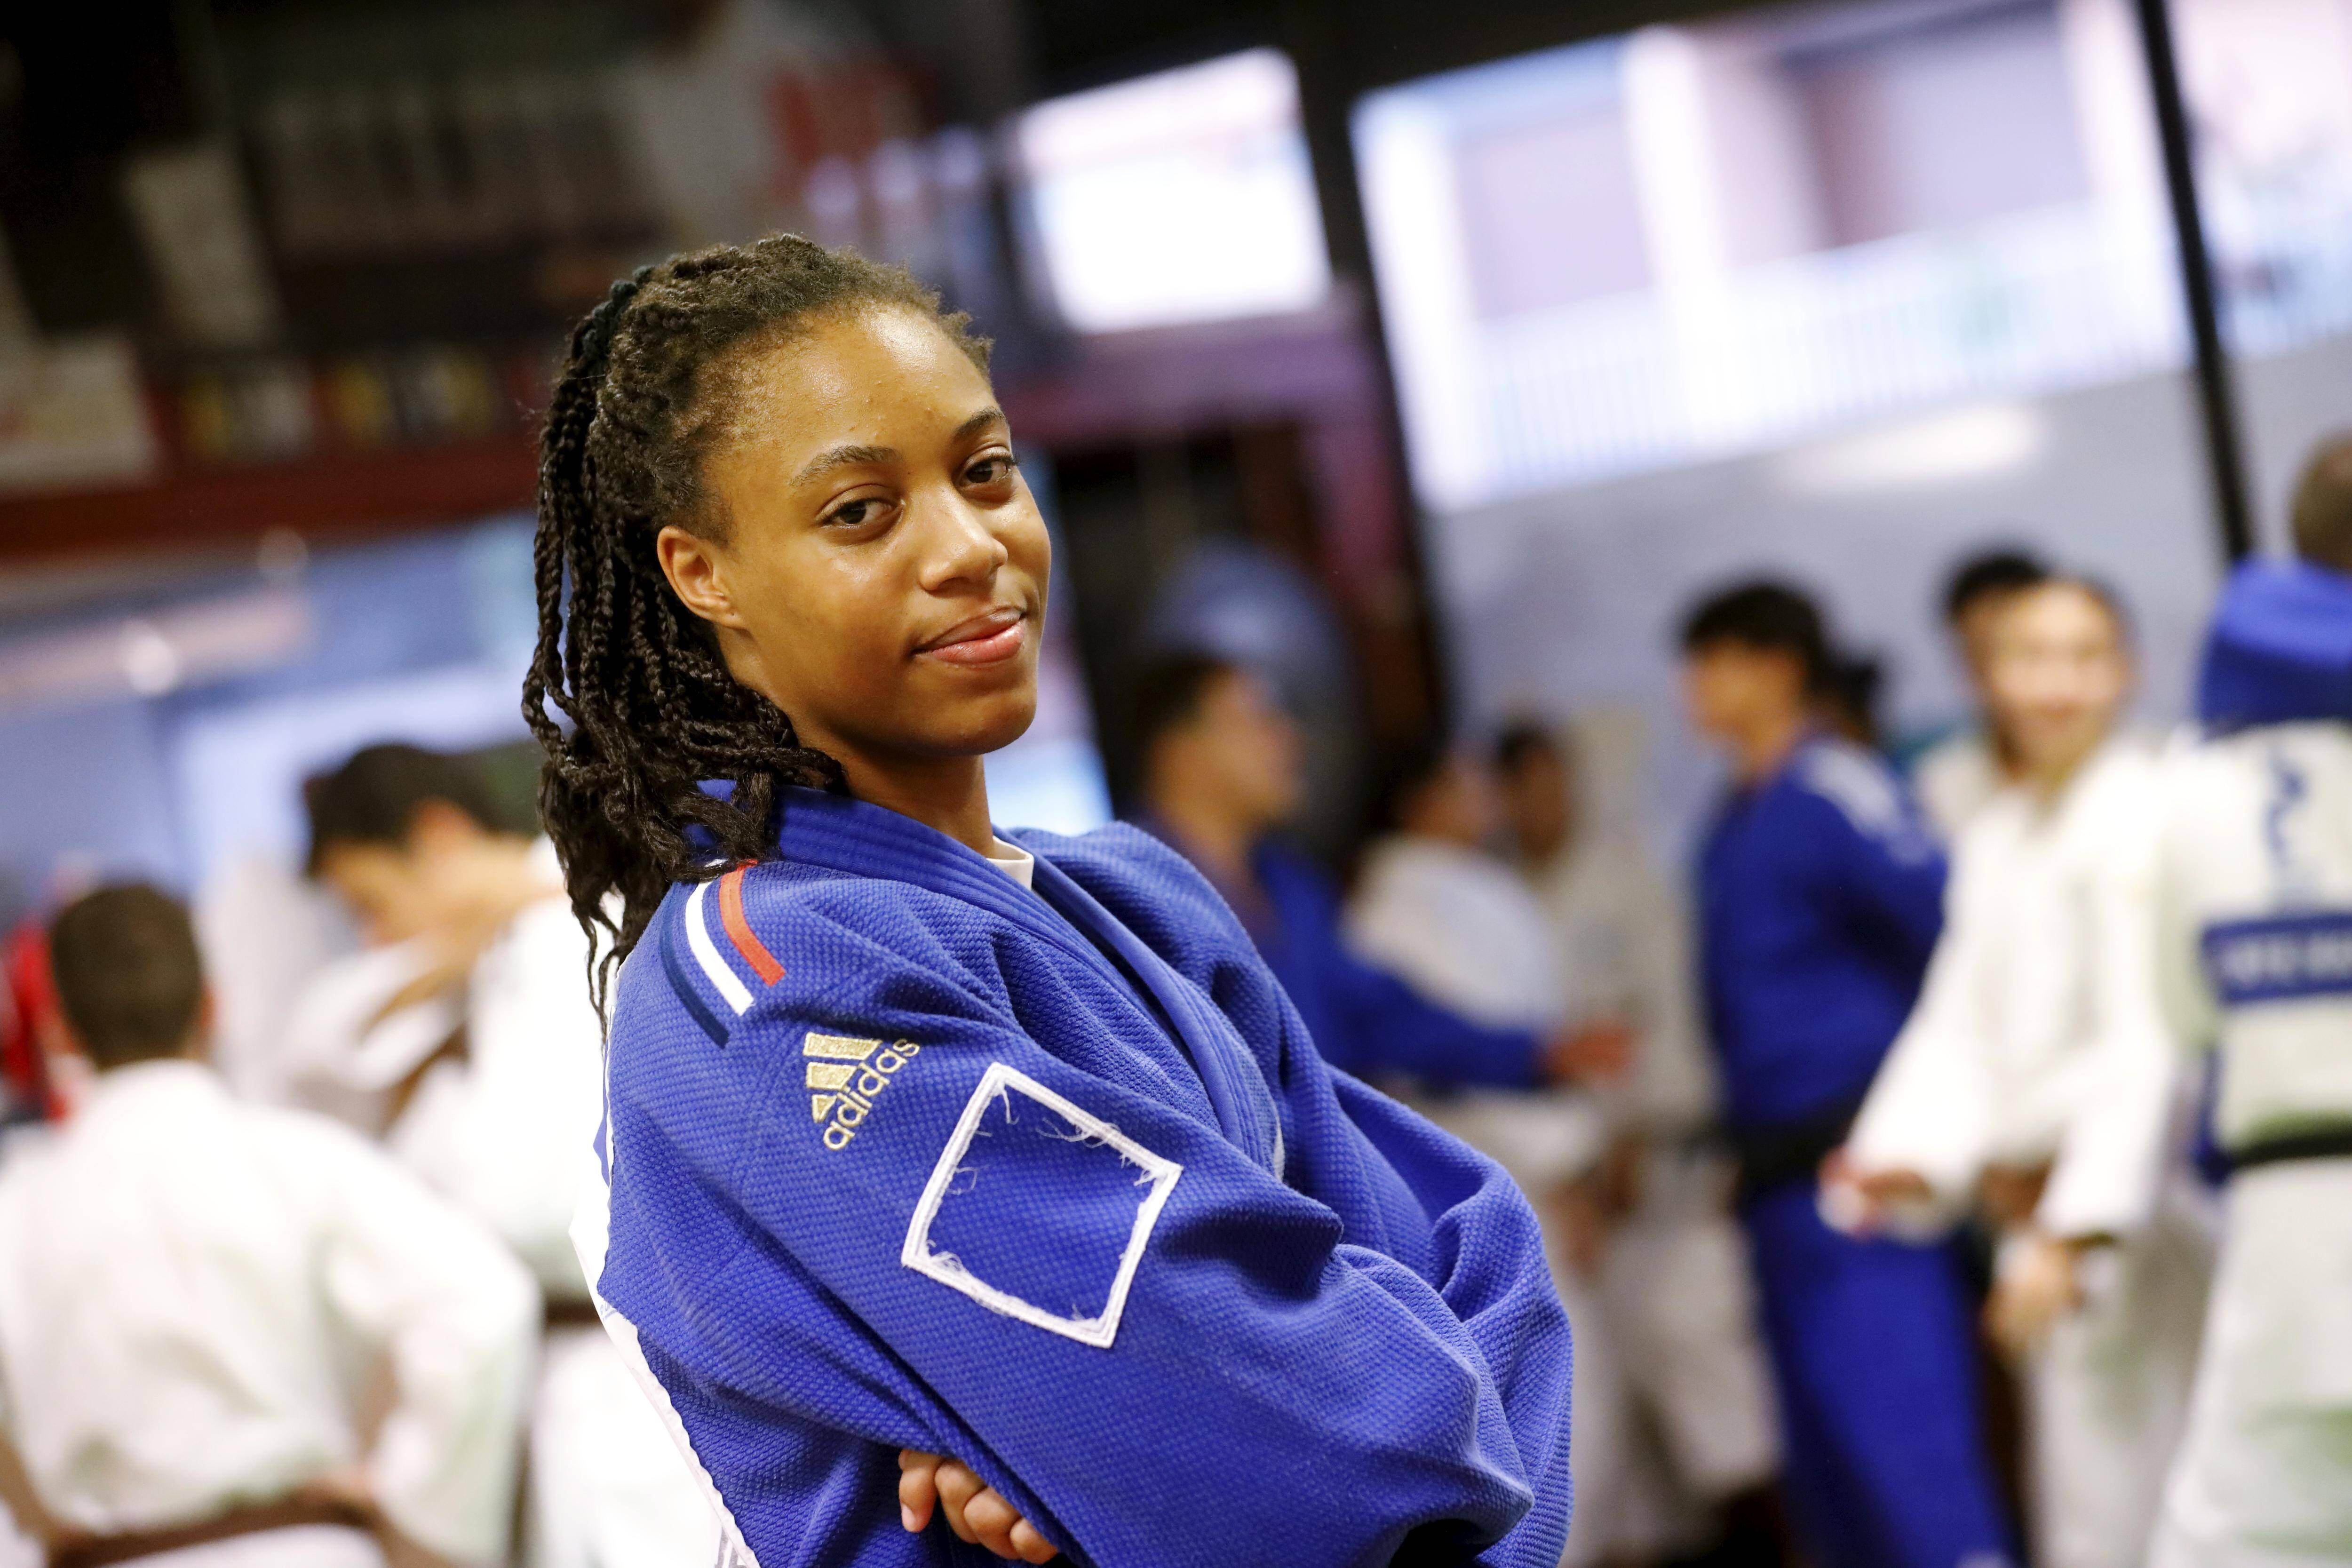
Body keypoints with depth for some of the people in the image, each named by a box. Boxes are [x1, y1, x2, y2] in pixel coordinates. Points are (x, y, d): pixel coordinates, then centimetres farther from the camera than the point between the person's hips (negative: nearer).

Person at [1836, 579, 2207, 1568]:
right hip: (2047, 1210, 8)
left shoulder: (2140, 817, -13)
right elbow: (1963, 1029, 10)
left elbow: (2147, 1049, -19)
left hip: (2136, 1215, -8)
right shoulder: (1996, 836, 13)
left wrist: (2073, 1234, -23)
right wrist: (1914, 1158, -8)